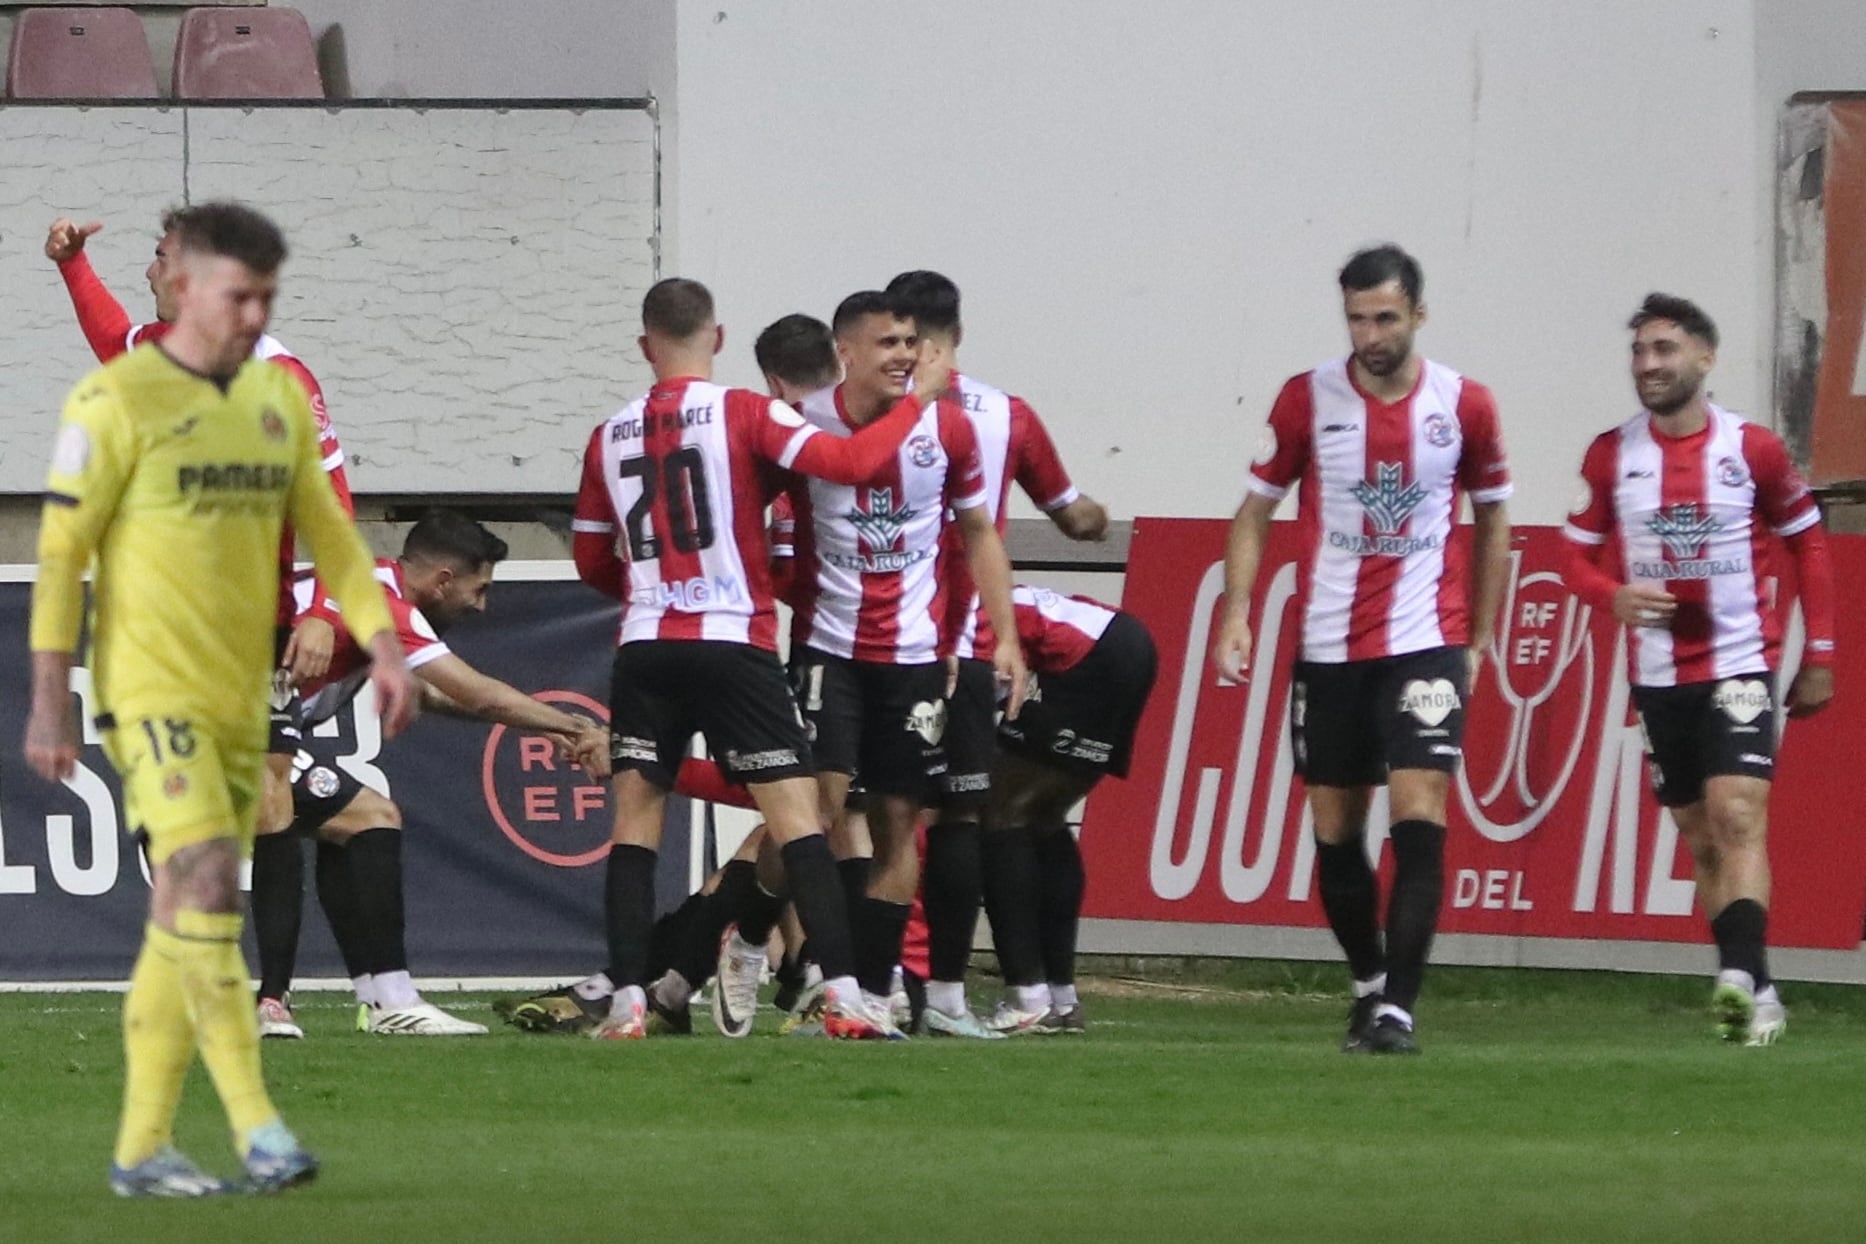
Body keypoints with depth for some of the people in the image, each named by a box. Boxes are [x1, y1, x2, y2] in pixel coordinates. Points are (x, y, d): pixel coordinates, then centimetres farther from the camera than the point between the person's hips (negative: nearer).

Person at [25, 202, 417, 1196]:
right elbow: (59, 552, -7)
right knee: (206, 879, -19)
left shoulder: (279, 401, 11)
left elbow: (328, 534, 16)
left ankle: (143, 1148, 12)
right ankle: (256, 1124, -20)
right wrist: (49, 702, -10)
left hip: (242, 698, 7)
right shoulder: (115, 403, -8)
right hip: (151, 692, -7)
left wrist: (383, 649, 5)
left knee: (183, 913, 8)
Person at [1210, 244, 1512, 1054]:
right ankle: (1368, 983, 28)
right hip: (1328, 648, 2)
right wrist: (1236, 612, -7)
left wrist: (1481, 638, 8)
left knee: (1419, 817, -15)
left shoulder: (1464, 405, -2)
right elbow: (1255, 510, 5)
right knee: (1335, 830, 8)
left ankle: (1398, 1009, -17)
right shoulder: (1306, 400, -2)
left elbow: (1492, 521, 10)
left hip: (1425, 644, -2)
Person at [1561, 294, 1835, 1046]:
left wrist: (1819, 657, 3)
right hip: (1659, 672, 4)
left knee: (1737, 816, -19)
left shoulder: (1753, 449, -4)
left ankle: (1742, 975, -31)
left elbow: (1807, 544, 6)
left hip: (1739, 666, -4)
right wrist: (1614, 597, -15)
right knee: (1700, 836, 8)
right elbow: (1576, 554, 8)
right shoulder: (1611, 455, 1)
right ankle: (1754, 995, 17)